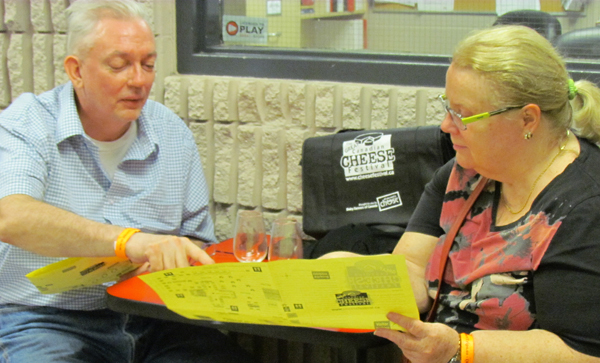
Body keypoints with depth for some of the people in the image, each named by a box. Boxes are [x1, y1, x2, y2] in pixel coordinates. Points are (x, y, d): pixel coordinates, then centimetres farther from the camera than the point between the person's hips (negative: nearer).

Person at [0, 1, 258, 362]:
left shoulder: (173, 133, 11)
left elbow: (197, 240, 16)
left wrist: (175, 261, -9)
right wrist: (127, 240, -36)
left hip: (154, 321, 4)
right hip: (47, 317, -3)